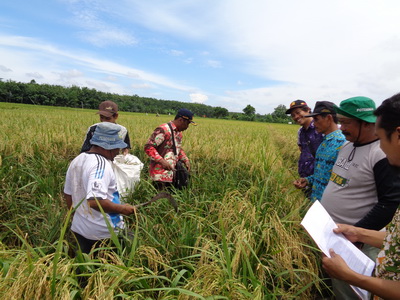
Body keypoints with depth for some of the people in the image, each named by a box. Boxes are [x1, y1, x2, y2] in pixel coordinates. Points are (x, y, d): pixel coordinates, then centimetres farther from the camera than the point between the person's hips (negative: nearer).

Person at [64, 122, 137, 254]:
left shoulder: (76, 161, 4)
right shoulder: (101, 164, -24)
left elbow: (68, 196, 14)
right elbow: (95, 201, -35)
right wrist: (122, 208, -21)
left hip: (79, 229, 8)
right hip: (104, 233, -8)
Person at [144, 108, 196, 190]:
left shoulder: (179, 132, 13)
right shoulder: (163, 130, -14)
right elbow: (148, 147, -18)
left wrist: (186, 160, 10)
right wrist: (162, 161, -27)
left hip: (171, 172, 8)